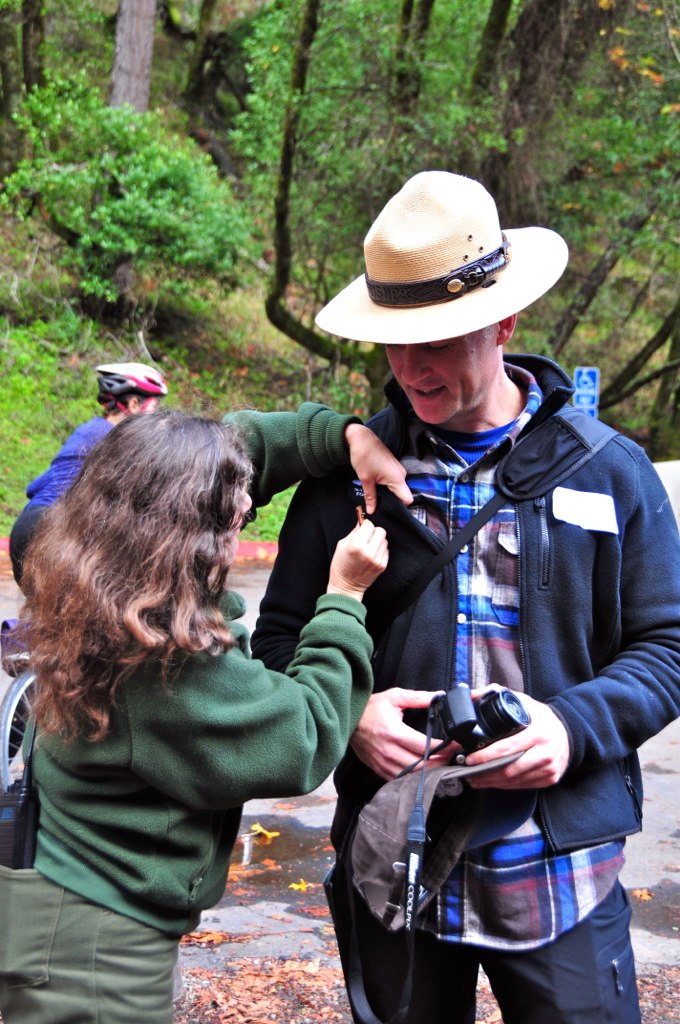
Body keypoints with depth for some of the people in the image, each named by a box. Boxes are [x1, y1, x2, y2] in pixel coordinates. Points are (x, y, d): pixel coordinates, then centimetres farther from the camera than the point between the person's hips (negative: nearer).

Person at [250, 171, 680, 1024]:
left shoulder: (610, 470, -2)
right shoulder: (350, 468, 1)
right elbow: (280, 637, 6)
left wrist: (575, 723, -17)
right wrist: (346, 711, -15)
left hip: (559, 874, -1)